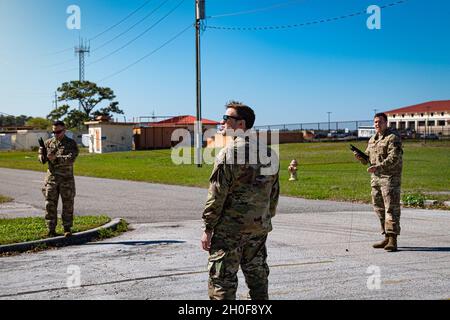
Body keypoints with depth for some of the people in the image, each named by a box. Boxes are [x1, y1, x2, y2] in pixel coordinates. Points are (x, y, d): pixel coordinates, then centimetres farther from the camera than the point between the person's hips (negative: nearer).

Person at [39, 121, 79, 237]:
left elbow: (71, 158, -15)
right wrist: (43, 156, -15)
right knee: (50, 204, 3)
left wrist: (56, 158, -27)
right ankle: (51, 229, 10)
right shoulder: (48, 143, 9)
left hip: (66, 179, -2)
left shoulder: (71, 144, -1)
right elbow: (41, 159, 10)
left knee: (68, 205, 2)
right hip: (51, 178, 2)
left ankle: (67, 229, 11)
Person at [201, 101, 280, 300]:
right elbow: (274, 191, 14)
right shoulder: (267, 153, 8)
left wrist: (207, 228, -9)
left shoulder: (229, 152, -13)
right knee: (258, 275, 16)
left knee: (222, 279, 0)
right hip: (260, 227, 7)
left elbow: (217, 195, -15)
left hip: (230, 228, -7)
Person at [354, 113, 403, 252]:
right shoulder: (372, 139, 18)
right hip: (376, 178, 8)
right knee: (379, 208, 10)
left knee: (391, 208, -10)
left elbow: (394, 158, -18)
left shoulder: (393, 137, -7)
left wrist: (378, 167, -26)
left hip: (390, 178, -8)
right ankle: (387, 237, 19)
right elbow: (367, 158, 22)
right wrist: (360, 157, 0)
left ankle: (393, 240, -12)